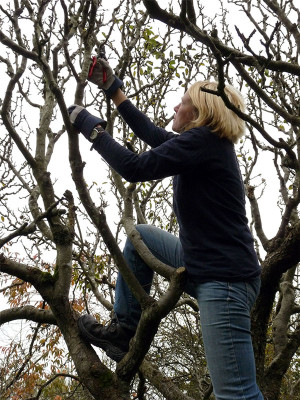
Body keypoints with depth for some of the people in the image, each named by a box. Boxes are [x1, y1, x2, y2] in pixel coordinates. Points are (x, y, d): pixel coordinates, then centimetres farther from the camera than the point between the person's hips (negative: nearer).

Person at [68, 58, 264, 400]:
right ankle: (124, 331, 20)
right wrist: (112, 89, 27)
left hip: (224, 278, -10)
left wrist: (89, 126, -7)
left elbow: (135, 167, -19)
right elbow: (152, 134, 24)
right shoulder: (206, 143, 14)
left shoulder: (202, 140, -14)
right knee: (140, 236, 21)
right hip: (203, 267, 10)